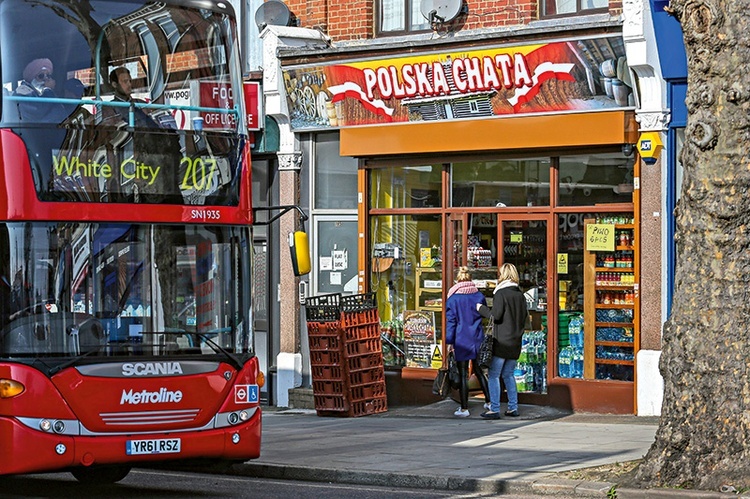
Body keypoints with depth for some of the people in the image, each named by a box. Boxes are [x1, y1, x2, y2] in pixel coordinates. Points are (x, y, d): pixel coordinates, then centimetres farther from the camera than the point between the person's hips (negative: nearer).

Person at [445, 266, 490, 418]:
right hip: (477, 339, 4)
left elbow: (450, 321, -7)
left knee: (463, 374, 0)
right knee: (479, 371, 19)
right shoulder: (479, 295, 2)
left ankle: (464, 408, 2)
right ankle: (489, 401, 21)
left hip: (461, 341, -4)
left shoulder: (453, 298, -8)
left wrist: (449, 341, -3)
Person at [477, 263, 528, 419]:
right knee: (508, 375, 17)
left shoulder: (501, 293, -11)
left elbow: (496, 315, -16)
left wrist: (481, 308, -2)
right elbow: (525, 316, 11)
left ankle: (494, 409, -5)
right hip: (515, 342, 7)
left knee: (493, 375, -2)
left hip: (501, 342, -7)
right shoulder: (520, 295, 8)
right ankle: (513, 407, 14)